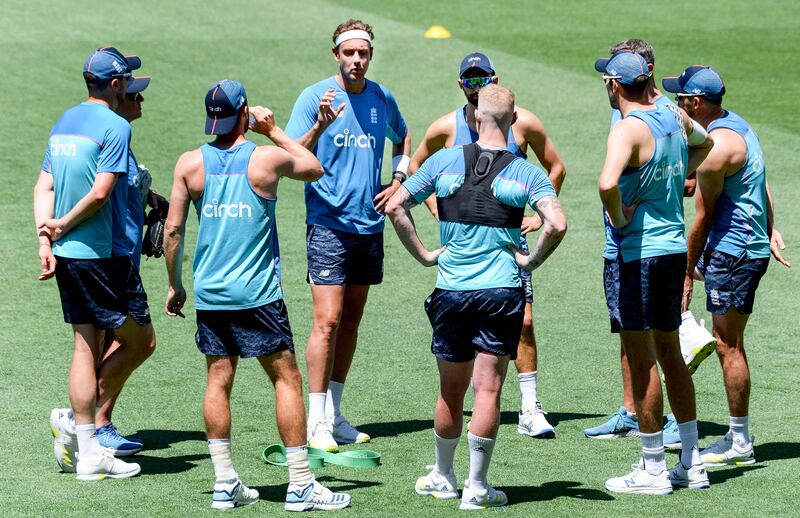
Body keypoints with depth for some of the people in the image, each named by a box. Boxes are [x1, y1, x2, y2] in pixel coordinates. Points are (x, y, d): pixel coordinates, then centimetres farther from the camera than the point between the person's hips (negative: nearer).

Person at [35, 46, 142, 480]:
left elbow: (44, 186, 10)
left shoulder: (64, 122, 14)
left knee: (87, 345, 11)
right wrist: (62, 226, -5)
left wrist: (45, 238, 3)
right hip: (99, 252, -8)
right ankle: (77, 420, -3)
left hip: (65, 252, 8)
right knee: (136, 339, 2)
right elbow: (100, 193, -17)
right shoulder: (114, 126, -11)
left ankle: (87, 450, 8)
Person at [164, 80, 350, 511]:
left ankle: (225, 484, 7)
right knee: (287, 379, 2)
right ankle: (300, 486, 0)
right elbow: (315, 169, 14)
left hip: (209, 293, 3)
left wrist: (175, 285, 14)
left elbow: (173, 228, 3)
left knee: (219, 381, 8)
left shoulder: (190, 163, 0)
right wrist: (275, 131, 18)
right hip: (257, 293, -3)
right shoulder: (267, 159, -6)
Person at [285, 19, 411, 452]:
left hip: (369, 223, 5)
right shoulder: (315, 97, -7)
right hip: (328, 224, -5)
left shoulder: (382, 99, 7)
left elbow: (403, 138, 28)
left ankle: (334, 414, 19)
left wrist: (398, 181, 13)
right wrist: (320, 126, -30)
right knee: (328, 321, -12)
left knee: (351, 322, 11)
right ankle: (317, 422, -9)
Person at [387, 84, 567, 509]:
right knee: (488, 389, -1)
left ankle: (443, 478, 28)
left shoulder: (444, 161, 2)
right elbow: (557, 224, -17)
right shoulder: (526, 173, -4)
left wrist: (423, 255, 6)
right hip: (501, 291, -2)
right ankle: (476, 487, -1)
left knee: (451, 390, 14)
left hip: (451, 290, 2)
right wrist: (532, 261, -3)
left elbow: (395, 206, 0)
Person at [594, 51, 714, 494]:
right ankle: (691, 464, 21)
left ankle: (653, 470, 3)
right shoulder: (674, 118, 8)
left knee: (641, 362, -1)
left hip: (640, 253, -8)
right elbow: (704, 143, 31)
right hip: (675, 247, 8)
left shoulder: (629, 129, -18)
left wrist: (618, 219, -17)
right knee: (669, 354, 17)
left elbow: (607, 183, -35)